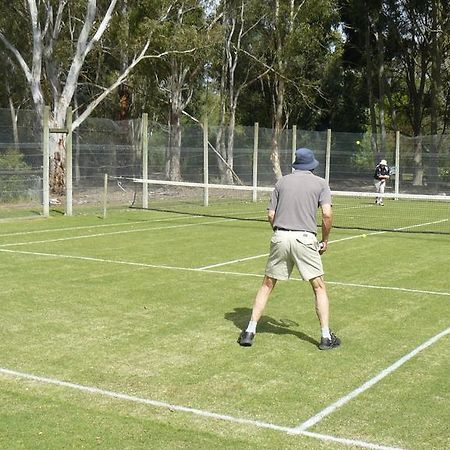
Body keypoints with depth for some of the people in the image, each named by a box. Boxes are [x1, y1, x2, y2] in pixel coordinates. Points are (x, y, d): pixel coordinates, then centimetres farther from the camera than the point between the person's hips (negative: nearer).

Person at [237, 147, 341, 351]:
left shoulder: (282, 182, 14)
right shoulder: (320, 183, 7)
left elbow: (270, 215, 9)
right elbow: (327, 214, -6)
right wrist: (325, 240, 6)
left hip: (280, 237, 2)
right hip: (305, 238, -2)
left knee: (267, 285, 12)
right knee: (319, 287, 9)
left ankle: (250, 331, 11)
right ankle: (326, 337, 8)